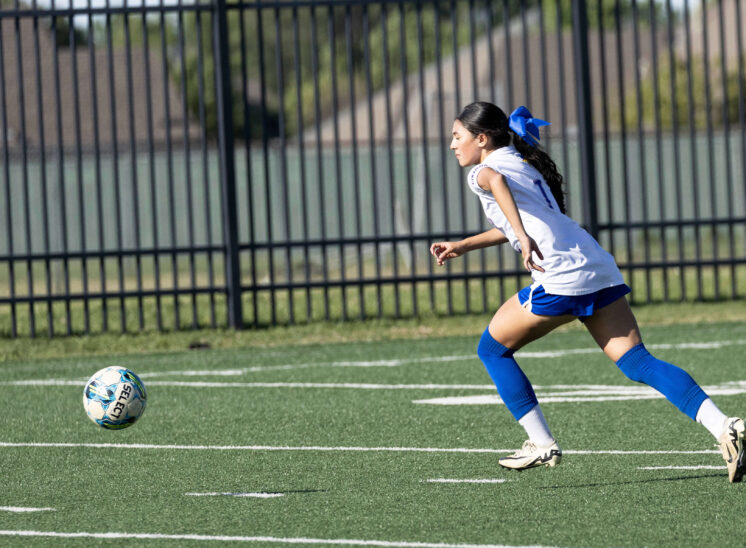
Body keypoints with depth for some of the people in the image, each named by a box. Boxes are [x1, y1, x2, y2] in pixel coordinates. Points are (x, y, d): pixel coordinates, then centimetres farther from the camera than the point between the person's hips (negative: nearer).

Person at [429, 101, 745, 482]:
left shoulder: (481, 172, 4)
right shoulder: (522, 163, 29)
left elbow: (495, 180, -24)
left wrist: (523, 237, -35)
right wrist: (463, 246, 48)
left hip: (559, 277, -8)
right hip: (598, 269, 8)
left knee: (492, 348, 12)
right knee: (639, 362, -1)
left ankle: (542, 444, 10)